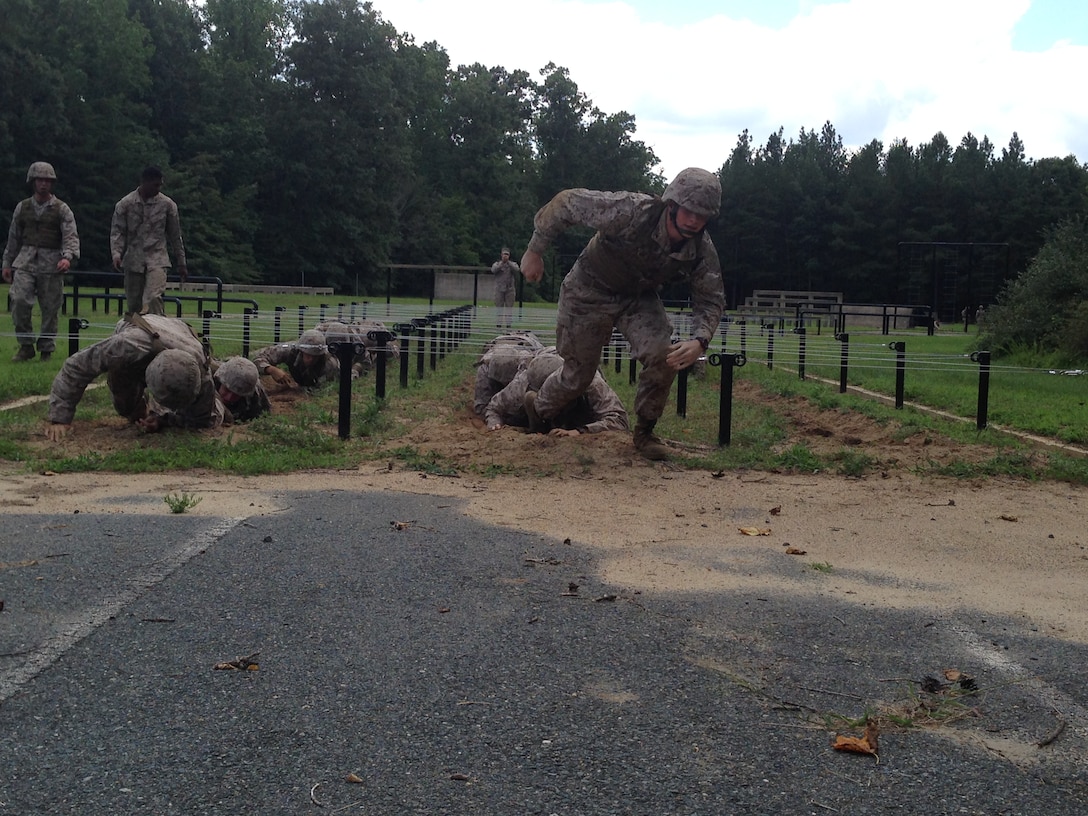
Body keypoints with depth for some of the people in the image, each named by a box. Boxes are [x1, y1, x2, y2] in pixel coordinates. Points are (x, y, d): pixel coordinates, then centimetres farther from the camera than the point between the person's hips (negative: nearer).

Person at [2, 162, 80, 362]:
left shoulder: (61, 209, 5)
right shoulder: (22, 207, 14)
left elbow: (71, 236, -5)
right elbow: (13, 238, 18)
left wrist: (68, 257, -23)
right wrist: (7, 263, 15)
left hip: (51, 265, -2)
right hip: (25, 261, 2)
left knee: (50, 308, -1)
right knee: (19, 300, -15)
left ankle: (46, 350, 11)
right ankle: (25, 346, -3)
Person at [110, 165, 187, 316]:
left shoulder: (167, 204, 3)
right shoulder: (125, 204, 3)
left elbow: (175, 235, 10)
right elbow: (117, 232, 2)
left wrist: (181, 264, 12)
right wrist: (116, 254, -16)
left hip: (157, 260, -2)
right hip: (133, 261, 2)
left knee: (153, 298, -23)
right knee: (134, 305, 4)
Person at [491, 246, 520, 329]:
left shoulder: (512, 264, 8)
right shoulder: (497, 263, 6)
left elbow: (517, 270, -13)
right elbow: (493, 270, -15)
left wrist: (508, 262, -19)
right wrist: (502, 262, -22)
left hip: (509, 289, 1)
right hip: (499, 289, -1)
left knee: (509, 307, 0)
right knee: (499, 307, 0)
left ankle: (508, 324, 3)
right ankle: (498, 324, 3)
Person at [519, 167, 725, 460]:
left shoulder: (702, 250, -22)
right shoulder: (631, 211, -36)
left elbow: (711, 300, -10)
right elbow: (567, 202, -25)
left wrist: (700, 341, -31)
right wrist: (534, 251, -17)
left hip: (640, 298, 3)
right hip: (590, 292, -3)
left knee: (663, 356, -21)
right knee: (579, 373, 6)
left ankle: (644, 432, 2)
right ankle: (540, 408, 42)